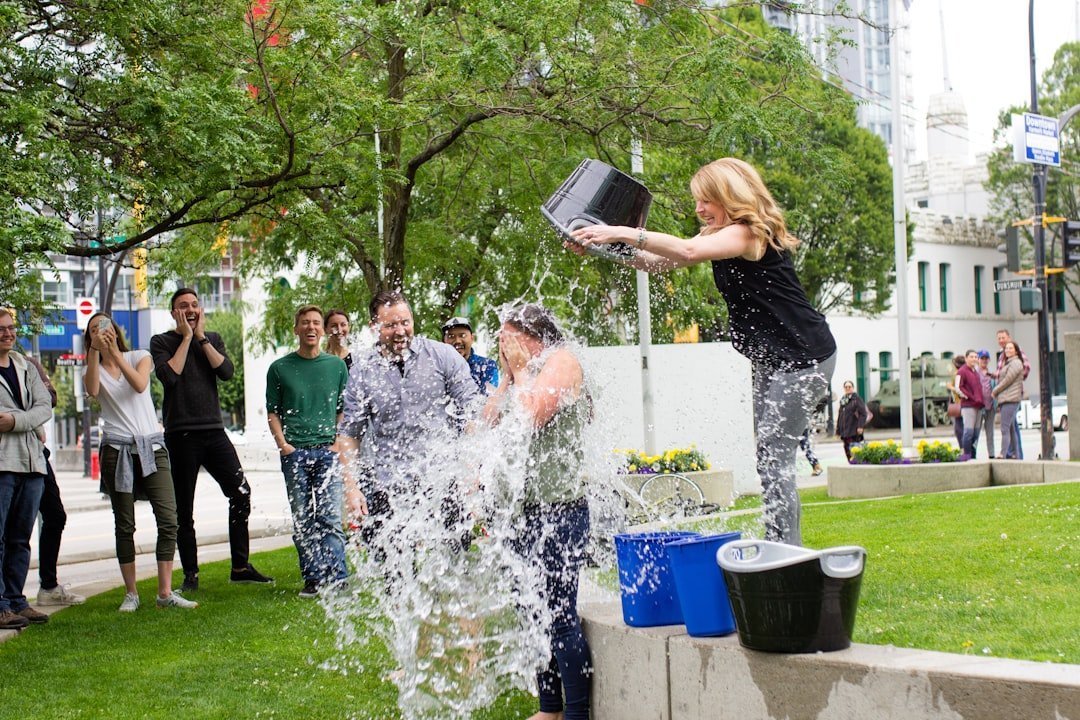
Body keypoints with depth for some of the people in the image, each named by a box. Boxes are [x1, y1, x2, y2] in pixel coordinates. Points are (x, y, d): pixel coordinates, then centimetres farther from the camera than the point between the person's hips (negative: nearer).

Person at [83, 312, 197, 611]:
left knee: (168, 519, -10)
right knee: (125, 526, 1)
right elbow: (92, 390, -14)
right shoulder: (92, 369, 10)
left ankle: (165, 592, -6)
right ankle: (131, 594, 8)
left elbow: (140, 384, -11)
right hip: (116, 449, 0)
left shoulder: (139, 356, 10)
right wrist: (95, 351, -18)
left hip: (151, 445, 0)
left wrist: (115, 353, -16)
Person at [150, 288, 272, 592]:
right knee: (183, 510, 2)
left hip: (213, 430, 3)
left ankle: (240, 566, 4)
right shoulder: (162, 342, 3)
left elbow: (226, 371, -4)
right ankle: (190, 574, 11)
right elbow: (169, 375, -15)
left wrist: (201, 337, -5)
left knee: (241, 492, -5)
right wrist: (187, 337, -8)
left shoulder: (212, 339, 13)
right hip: (180, 435, -3)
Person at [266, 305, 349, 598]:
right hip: (294, 452, 0)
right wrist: (283, 444, -4)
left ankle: (336, 579, -9)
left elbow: (344, 409, 14)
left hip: (327, 450, 0)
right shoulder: (279, 368, 7)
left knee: (330, 518, -7)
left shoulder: (336, 365, 9)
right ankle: (313, 579, 7)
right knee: (302, 521, 2)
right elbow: (272, 412, 9)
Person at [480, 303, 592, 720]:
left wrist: (522, 370, -6)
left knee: (560, 615, -9)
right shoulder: (520, 377, 19)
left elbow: (531, 416, -19)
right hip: (520, 510, 9)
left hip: (558, 510, -9)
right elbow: (488, 423, 11)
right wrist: (508, 376, 9)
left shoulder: (561, 361, -5)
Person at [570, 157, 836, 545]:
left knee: (774, 455, -12)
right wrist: (607, 248, -5)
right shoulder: (720, 236, 14)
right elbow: (660, 261, 8)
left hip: (803, 357, -10)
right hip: (771, 360, 11)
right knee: (768, 456, 11)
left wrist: (622, 233, -33)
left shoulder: (751, 232, -17)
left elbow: (688, 251, -33)